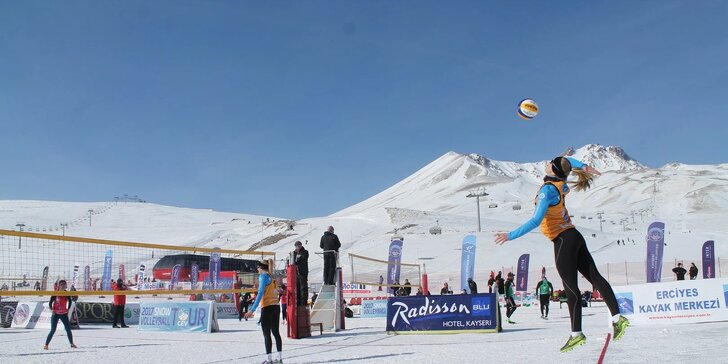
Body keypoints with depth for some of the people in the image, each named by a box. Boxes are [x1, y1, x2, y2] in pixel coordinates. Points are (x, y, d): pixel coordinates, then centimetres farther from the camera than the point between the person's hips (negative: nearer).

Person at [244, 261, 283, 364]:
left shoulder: (263, 276, -7)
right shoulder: (272, 277, 14)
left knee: (267, 334, -1)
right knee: (276, 332, 13)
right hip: (276, 307, 7)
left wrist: (252, 310, -19)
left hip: (267, 308, -7)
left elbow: (260, 294, -16)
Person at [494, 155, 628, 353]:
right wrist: (585, 167, 14)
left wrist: (511, 235, -23)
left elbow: (536, 221, -25)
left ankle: (576, 334, 3)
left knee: (571, 288, -4)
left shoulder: (547, 190, -19)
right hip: (575, 237, 9)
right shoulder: (561, 185, 5)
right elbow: (568, 161, 26)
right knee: (595, 277, 8)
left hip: (563, 241, -9)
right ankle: (617, 317, 7)